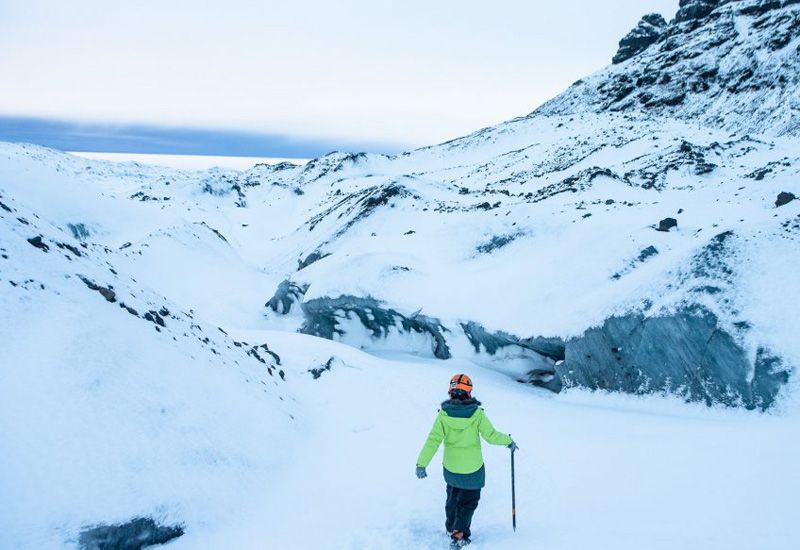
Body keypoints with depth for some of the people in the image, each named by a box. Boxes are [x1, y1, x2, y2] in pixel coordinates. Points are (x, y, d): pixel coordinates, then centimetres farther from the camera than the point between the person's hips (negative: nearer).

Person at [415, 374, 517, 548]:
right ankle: (459, 536, 10)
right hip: (472, 469, -2)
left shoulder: (444, 414, -16)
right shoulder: (476, 413, -20)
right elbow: (491, 436, -14)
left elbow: (433, 440, -17)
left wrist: (421, 463, -14)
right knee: (468, 501, 17)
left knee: (453, 497, 27)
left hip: (450, 468, 3)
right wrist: (508, 440, 5)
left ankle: (451, 528, 43)